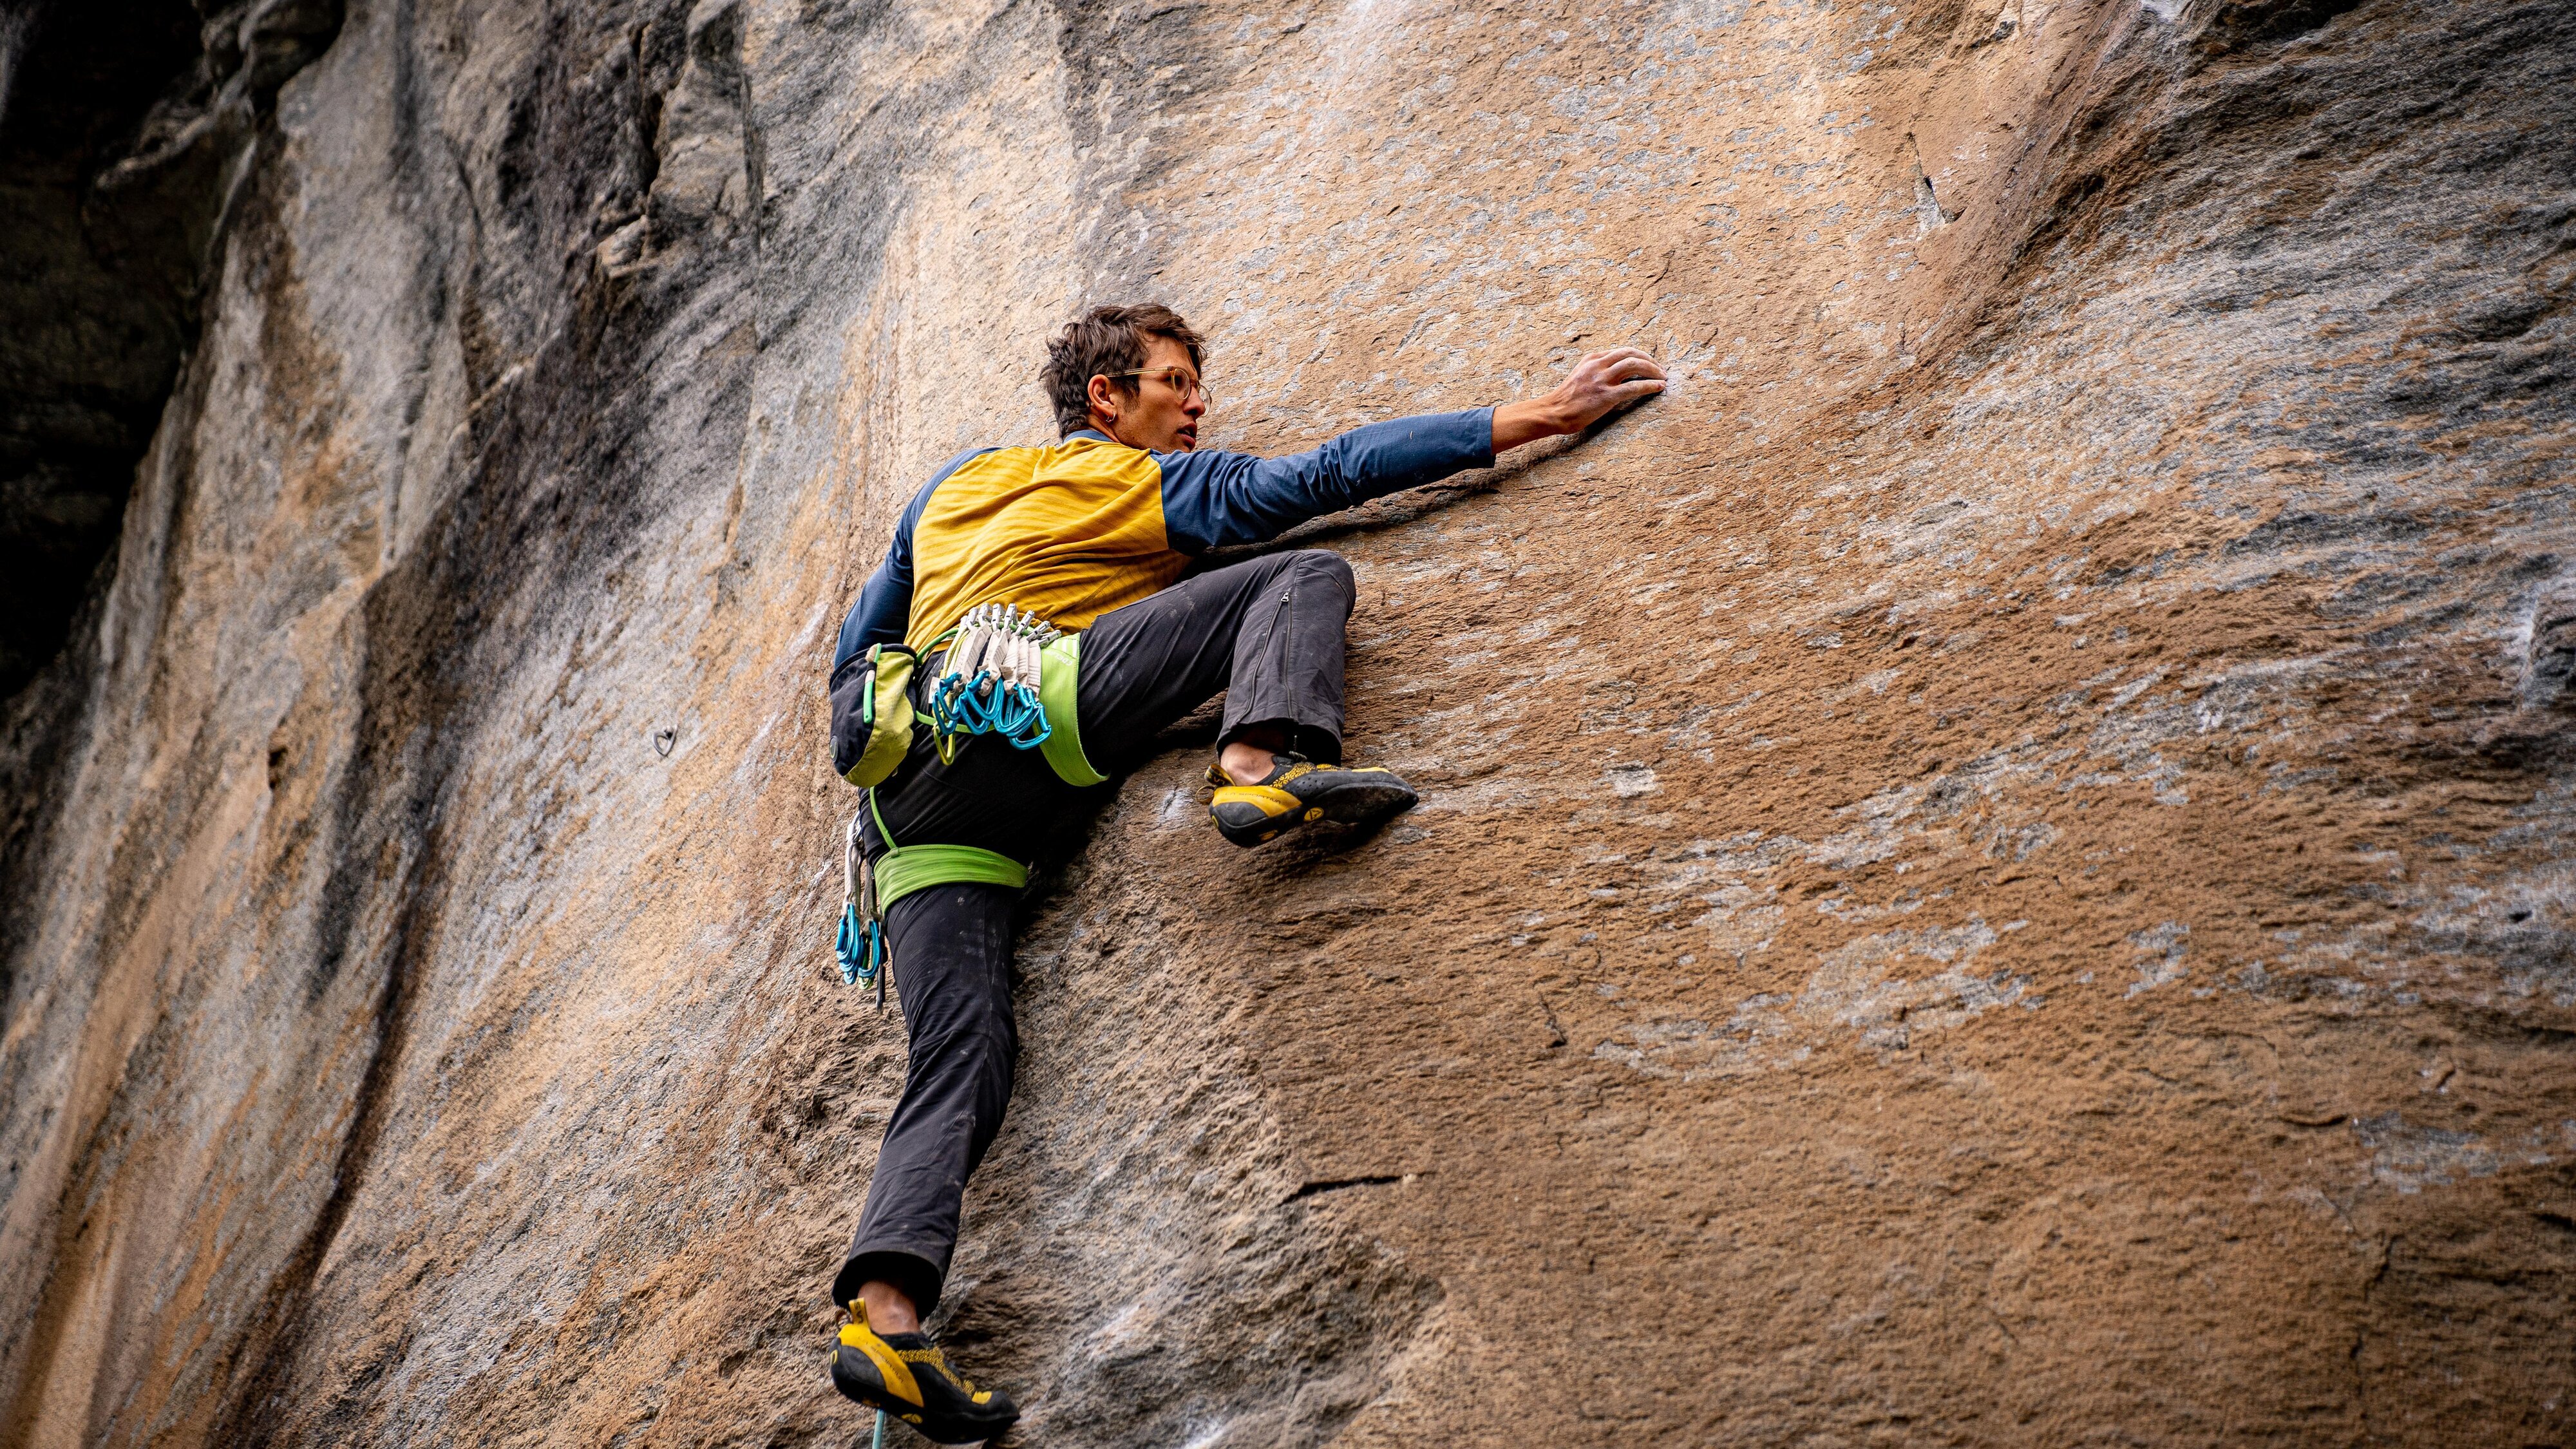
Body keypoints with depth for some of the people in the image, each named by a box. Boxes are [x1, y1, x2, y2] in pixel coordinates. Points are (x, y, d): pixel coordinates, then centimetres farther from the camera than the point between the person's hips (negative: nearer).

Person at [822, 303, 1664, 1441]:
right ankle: (1261, 765, -29)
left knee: (959, 1062, -3)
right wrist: (1539, 417, 10)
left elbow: (852, 653, 35)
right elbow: (1328, 474, 9)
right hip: (1022, 704, -6)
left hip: (902, 788, 6)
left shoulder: (955, 485, 33)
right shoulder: (1150, 487, 16)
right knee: (1305, 575, -3)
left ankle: (884, 1310, -20)